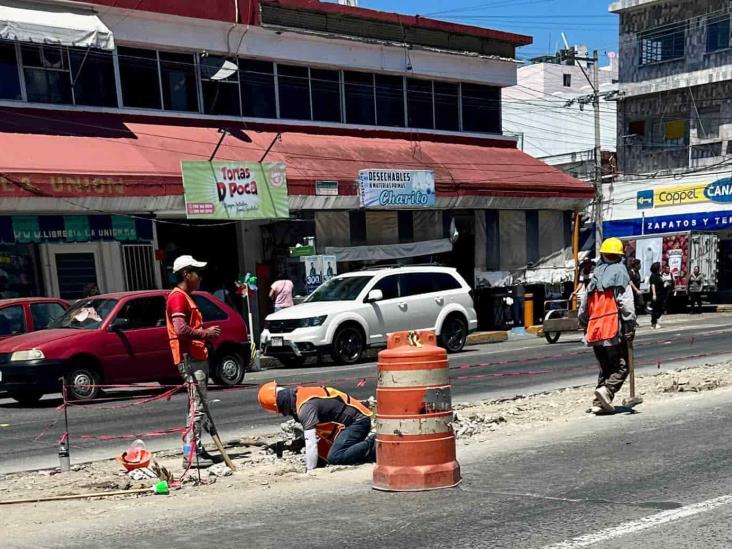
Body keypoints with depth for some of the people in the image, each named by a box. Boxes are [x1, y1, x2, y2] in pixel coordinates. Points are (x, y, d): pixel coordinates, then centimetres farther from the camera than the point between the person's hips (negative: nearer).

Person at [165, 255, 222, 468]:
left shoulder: (186, 297, 21)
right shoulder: (177, 297, -12)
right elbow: (181, 329, -23)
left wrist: (207, 333, 13)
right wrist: (207, 333, -14)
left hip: (198, 357, 11)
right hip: (190, 359, -11)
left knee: (198, 406, 15)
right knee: (196, 407, -11)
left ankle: (197, 448, 22)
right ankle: (191, 454, -9)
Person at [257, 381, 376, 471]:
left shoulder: (305, 406, -23)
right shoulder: (301, 394, 7)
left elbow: (310, 442, -27)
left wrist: (310, 471, -21)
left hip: (357, 421, -10)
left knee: (335, 458, -24)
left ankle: (374, 445, -14)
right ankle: (372, 442, 13)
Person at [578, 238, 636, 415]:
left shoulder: (595, 275, 17)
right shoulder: (620, 271, -2)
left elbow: (584, 305, 21)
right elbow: (626, 302, -12)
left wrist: (584, 325, 30)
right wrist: (631, 325, -11)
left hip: (595, 330, 6)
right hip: (613, 329, -6)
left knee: (605, 367, 15)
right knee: (621, 366, -2)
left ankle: (599, 403, 8)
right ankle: (607, 390, -24)